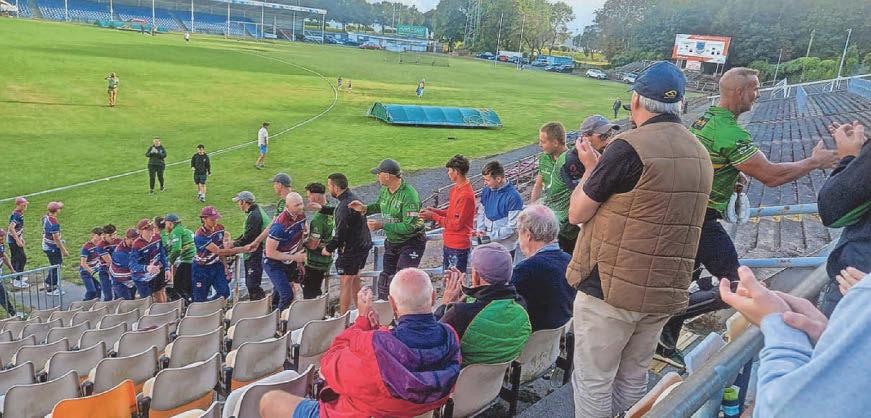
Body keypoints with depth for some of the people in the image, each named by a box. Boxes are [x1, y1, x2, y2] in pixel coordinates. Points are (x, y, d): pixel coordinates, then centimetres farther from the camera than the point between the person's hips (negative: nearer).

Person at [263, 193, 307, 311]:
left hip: (289, 263, 7)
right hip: (273, 264, -7)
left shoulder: (301, 216, -6)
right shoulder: (280, 225, -31)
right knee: (287, 295, -14)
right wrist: (294, 257, -23)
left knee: (278, 293, 21)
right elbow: (270, 252, -28)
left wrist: (299, 261, 7)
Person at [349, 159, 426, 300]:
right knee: (385, 279, 16)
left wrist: (382, 225, -29)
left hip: (411, 243, -8)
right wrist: (364, 209, 2)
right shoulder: (384, 190, -1)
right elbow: (380, 206, 22)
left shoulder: (409, 195, -27)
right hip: (392, 242, 8)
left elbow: (410, 226, -32)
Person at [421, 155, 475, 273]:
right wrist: (435, 211, 3)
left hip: (458, 247, -10)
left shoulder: (466, 195, -22)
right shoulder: (455, 189, 8)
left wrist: (434, 216, -14)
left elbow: (456, 224, -21)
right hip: (448, 244, 10)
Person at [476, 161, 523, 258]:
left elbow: (513, 227, -18)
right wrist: (480, 230, -8)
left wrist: (489, 236, -18)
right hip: (485, 244, 6)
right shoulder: (486, 190, 1)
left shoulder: (513, 197, -18)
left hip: (505, 247, -5)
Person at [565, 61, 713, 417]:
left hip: (609, 289, -7)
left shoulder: (629, 147, -16)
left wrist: (591, 168, 6)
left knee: (593, 381, 5)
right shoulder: (700, 154, 9)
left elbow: (577, 213, -10)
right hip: (664, 294, 7)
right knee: (633, 378, 19)